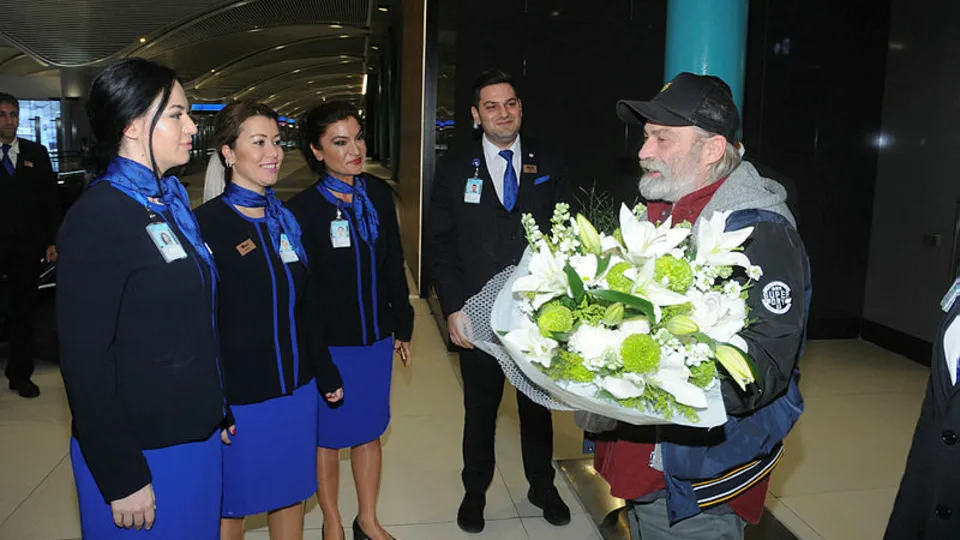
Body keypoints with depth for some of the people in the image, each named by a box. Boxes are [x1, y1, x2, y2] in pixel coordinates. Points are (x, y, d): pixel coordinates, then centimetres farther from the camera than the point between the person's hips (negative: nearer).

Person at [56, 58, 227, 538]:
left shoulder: (171, 201, 7)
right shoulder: (96, 218, -17)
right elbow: (84, 359, -18)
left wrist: (219, 410, 14)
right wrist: (122, 480, -16)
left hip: (196, 433, 7)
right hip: (139, 450, -7)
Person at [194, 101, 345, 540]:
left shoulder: (285, 220, 6)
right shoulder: (206, 223, -13)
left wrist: (327, 374, 13)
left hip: (296, 388, 5)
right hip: (238, 396, -5)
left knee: (291, 495, 19)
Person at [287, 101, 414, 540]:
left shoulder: (378, 194, 0)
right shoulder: (303, 208, -13)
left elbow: (393, 265, 7)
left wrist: (402, 325, 10)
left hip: (377, 337, 4)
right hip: (328, 342, -4)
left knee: (370, 429, 17)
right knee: (328, 435, 13)